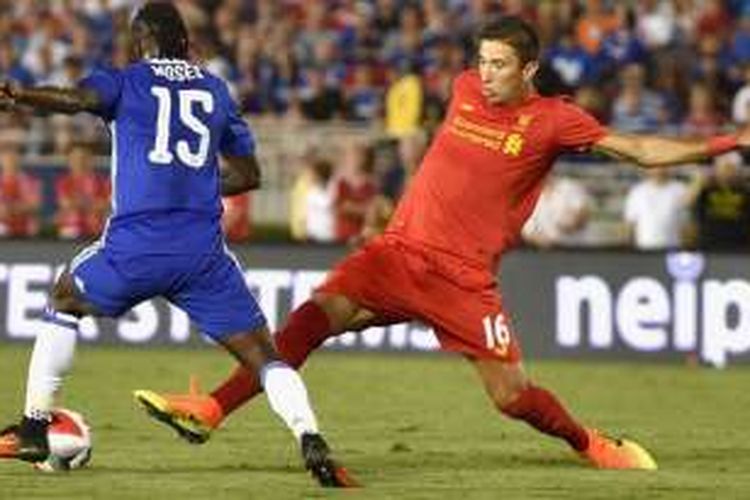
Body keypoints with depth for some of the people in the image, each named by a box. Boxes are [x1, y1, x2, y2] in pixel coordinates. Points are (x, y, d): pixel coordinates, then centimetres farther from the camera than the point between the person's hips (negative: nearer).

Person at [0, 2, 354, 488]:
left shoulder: (126, 81, 8)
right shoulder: (216, 89, 18)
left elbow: (76, 98, -16)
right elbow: (248, 174, 25)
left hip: (134, 244, -2)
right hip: (203, 247, 2)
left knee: (63, 302, 26)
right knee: (262, 354, 3)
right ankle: (310, 439, -22)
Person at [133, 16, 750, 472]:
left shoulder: (553, 120, -4)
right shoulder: (466, 89, 8)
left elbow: (639, 149, -6)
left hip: (466, 278, -3)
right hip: (401, 248, 3)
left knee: (514, 397, -5)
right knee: (318, 313, -20)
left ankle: (592, 445, 26)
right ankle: (213, 409, -26)